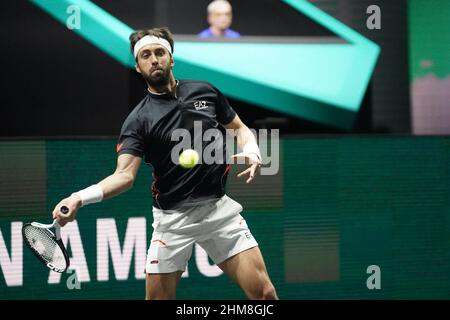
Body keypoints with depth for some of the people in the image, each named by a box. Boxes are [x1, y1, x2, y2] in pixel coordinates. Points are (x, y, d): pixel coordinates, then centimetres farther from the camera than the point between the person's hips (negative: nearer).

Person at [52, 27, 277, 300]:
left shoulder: (205, 91, 4)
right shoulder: (138, 120, -5)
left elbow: (240, 128, 17)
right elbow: (125, 174, -16)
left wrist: (250, 150, -7)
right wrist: (81, 197, -34)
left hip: (219, 208, 1)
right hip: (173, 218, -1)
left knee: (264, 292, -7)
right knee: (158, 297, 0)